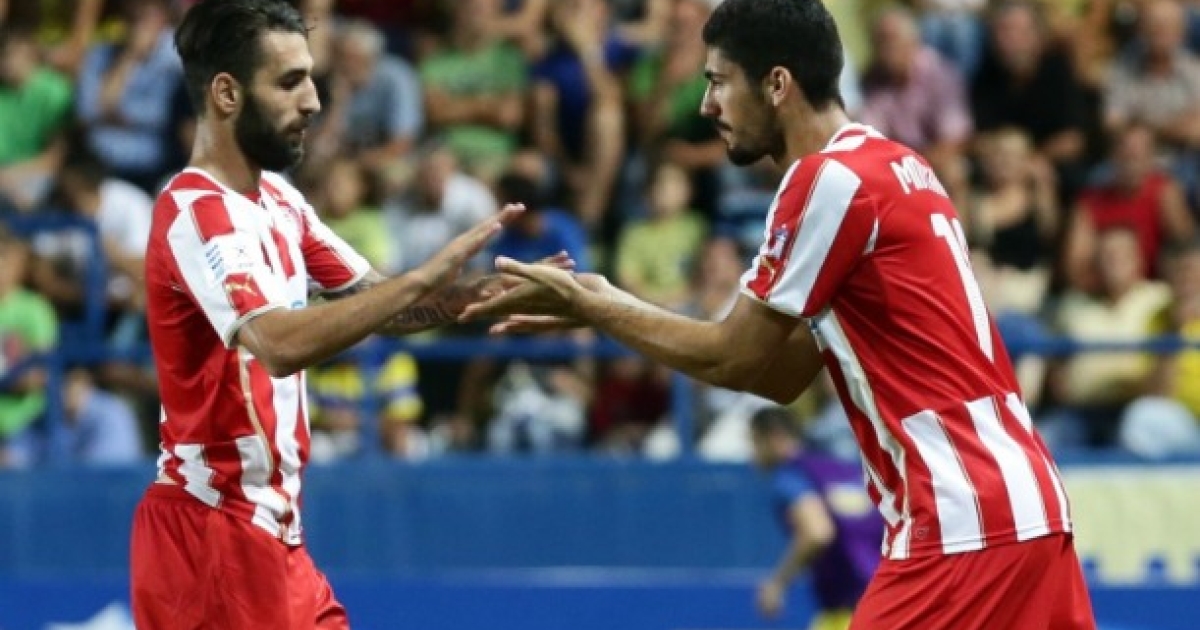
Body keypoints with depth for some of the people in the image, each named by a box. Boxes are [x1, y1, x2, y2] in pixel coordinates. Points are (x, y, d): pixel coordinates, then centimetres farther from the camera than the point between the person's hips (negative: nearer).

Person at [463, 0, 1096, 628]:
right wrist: (606, 300, 16)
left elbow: (732, 359, -6)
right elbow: (782, 374, 19)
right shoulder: (891, 167, 17)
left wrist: (589, 305, 5)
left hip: (968, 523, -10)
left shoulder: (832, 179, -12)